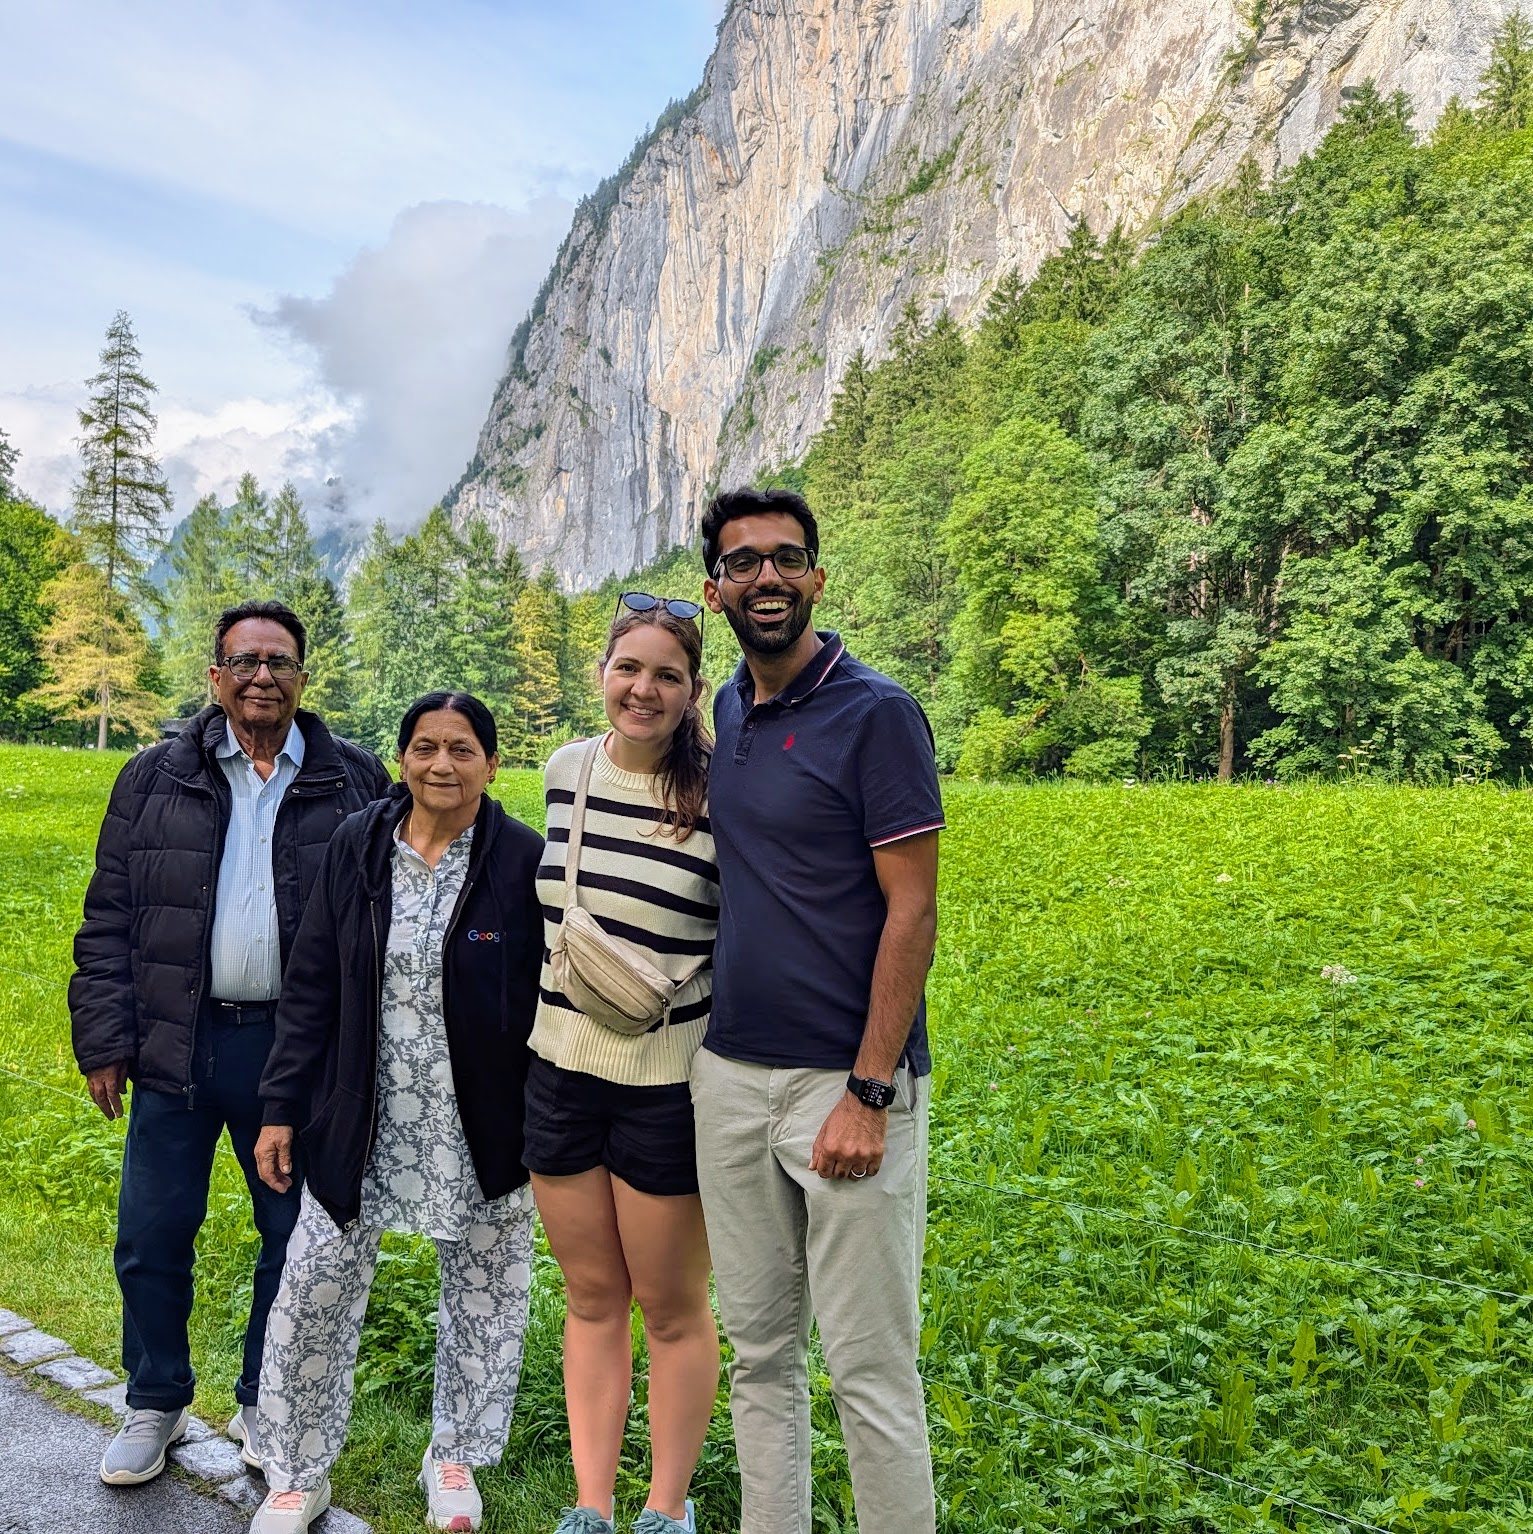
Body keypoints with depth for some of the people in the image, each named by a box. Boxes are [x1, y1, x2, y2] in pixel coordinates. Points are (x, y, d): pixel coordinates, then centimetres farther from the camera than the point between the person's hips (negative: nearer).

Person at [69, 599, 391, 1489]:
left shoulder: (355, 783, 1)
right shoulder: (156, 781, 4)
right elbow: (109, 921, 4)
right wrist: (105, 1041, -2)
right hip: (178, 1043, 1)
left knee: (298, 1235, 10)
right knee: (152, 1236, 9)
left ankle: (265, 1407, 31)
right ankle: (156, 1407, 31)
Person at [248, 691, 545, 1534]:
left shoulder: (525, 861, -11)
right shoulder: (356, 847, -3)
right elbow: (311, 986, 2)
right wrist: (283, 1107, 1)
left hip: (481, 1131, -2)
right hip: (361, 1125, 2)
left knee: (483, 1300, 14)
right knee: (313, 1292, 9)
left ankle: (455, 1459, 38)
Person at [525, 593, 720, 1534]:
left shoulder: (718, 797, -14)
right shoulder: (566, 768, 2)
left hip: (667, 1086, -5)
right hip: (562, 1071, 5)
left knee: (673, 1307, 10)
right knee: (591, 1296, 16)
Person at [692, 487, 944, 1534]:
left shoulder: (876, 715, -10)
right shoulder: (727, 711, 10)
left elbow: (912, 915, -13)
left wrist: (868, 1095, -18)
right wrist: (704, 1056, 13)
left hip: (844, 1082, -6)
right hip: (732, 1075, 7)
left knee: (870, 1367, 3)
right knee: (760, 1350, 16)